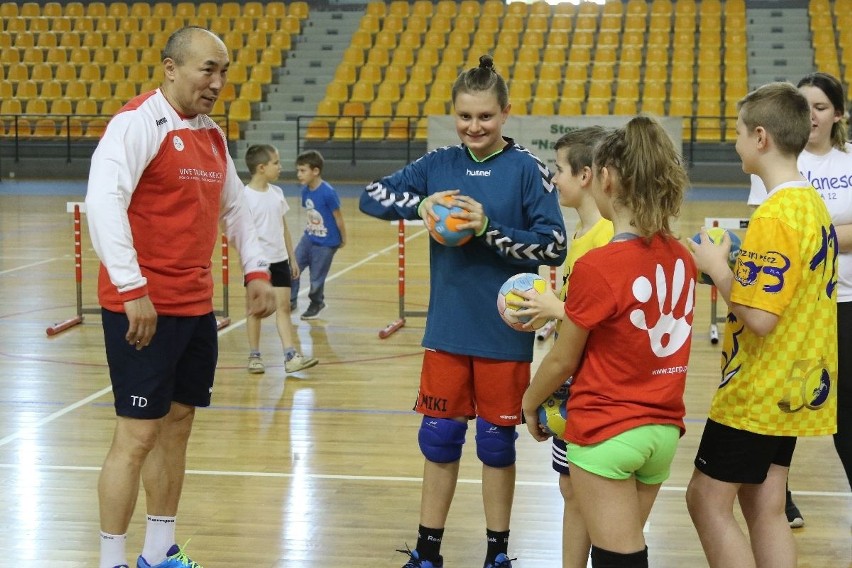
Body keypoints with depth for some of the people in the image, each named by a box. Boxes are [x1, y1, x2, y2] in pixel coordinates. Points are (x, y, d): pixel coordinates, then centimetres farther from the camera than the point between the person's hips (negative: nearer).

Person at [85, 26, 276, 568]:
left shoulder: (212, 135, 13)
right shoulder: (138, 122, -13)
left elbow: (235, 207, 26)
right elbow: (103, 201, -24)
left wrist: (257, 270, 16)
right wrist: (131, 289, -28)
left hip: (197, 306, 8)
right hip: (143, 307, -8)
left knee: (178, 424, 13)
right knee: (138, 433, -6)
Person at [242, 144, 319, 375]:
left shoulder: (277, 192, 7)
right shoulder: (246, 196, -11)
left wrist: (292, 258, 14)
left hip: (279, 260, 5)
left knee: (283, 306, 2)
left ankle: (291, 356, -1)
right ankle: (254, 356, 16)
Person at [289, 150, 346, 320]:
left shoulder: (328, 193, -24)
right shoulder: (305, 191, -4)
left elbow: (338, 218, -13)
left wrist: (343, 240, -3)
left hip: (325, 244, -6)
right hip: (309, 237, 6)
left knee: (316, 278, 5)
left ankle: (316, 304, 30)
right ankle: (290, 301, 14)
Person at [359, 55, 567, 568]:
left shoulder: (527, 169, -8)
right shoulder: (440, 164, 2)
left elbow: (554, 246, -12)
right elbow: (372, 196, 2)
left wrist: (489, 229, -22)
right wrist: (420, 204, -15)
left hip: (505, 332, -3)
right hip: (447, 328, 3)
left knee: (496, 441, 9)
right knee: (438, 437, 10)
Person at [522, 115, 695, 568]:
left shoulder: (597, 266, -19)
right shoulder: (681, 258, -1)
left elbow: (562, 362, -8)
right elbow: (635, 334, 6)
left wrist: (530, 403, 9)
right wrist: (567, 313, 12)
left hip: (606, 432, -6)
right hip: (664, 429, 6)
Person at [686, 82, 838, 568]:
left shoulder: (774, 216, -21)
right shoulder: (813, 204, 8)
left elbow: (759, 318, -25)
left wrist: (717, 267, -12)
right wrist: (737, 265, 9)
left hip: (758, 395, -9)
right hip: (794, 387, 9)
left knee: (708, 499, -1)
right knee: (765, 507, 13)